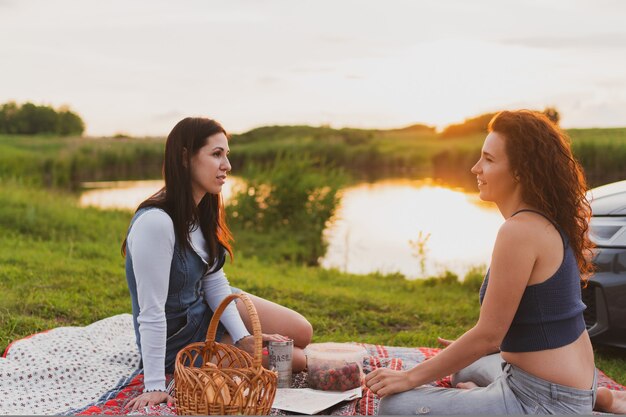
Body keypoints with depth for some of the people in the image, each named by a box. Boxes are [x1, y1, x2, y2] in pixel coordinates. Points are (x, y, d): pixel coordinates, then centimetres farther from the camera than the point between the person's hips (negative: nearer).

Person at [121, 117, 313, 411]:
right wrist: (154, 386, -28)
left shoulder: (202, 210, -5)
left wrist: (242, 336, -13)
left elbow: (215, 281, -2)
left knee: (302, 332, 5)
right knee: (295, 359, -4)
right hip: (179, 340, -8)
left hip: (207, 309, 8)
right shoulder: (155, 222, -33)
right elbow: (151, 312, -32)